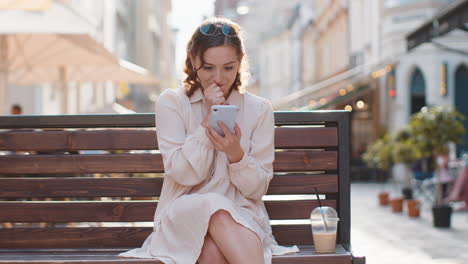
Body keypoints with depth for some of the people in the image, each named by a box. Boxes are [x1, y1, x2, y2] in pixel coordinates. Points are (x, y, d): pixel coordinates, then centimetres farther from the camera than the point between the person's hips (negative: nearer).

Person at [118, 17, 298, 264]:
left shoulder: (259, 110, 4)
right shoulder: (171, 102, 2)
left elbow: (257, 189, 2)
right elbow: (184, 174, -7)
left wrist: (236, 154, -19)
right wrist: (209, 120, -15)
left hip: (242, 220, 0)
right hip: (183, 217, 0)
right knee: (214, 206, -35)